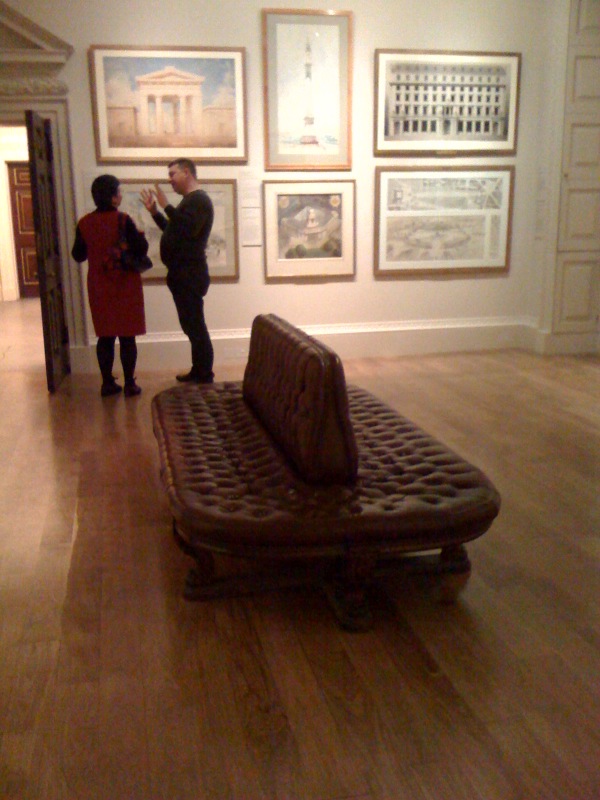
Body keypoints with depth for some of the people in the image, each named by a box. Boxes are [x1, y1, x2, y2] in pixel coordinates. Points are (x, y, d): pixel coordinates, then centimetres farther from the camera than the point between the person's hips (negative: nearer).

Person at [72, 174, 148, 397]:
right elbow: (141, 249, -14)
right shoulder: (122, 220, -14)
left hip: (99, 288, 4)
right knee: (127, 336, 3)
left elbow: (78, 255, 8)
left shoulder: (84, 223, 0)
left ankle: (107, 383, 14)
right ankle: (129, 384, 6)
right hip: (125, 286, -4)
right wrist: (140, 235, 6)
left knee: (105, 336, 11)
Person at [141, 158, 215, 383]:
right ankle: (198, 371, 21)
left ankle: (205, 375, -3)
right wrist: (154, 211, 20)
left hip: (190, 274, -10)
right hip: (183, 273, 10)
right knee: (191, 324, 13)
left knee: (195, 325, -8)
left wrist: (167, 206, -21)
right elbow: (173, 230, 29)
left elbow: (189, 229, -27)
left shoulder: (199, 200, -11)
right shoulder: (190, 200, 20)